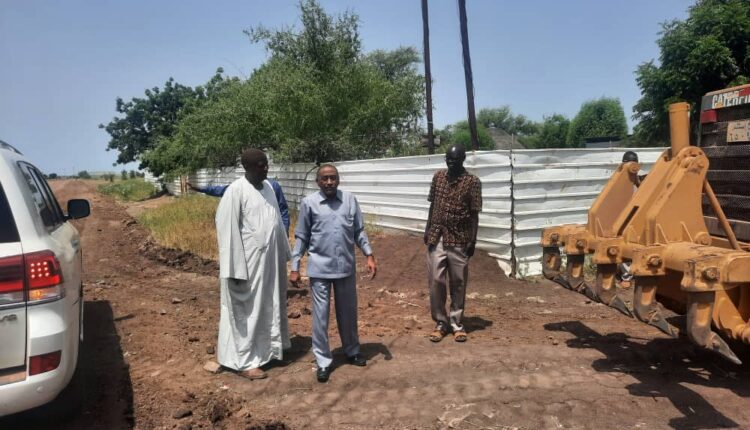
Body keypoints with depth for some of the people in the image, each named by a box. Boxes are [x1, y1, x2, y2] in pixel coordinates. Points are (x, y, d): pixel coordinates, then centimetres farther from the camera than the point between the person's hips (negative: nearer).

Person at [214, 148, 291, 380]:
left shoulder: (268, 187, 7)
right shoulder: (236, 191, -15)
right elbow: (227, 230, -17)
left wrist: (283, 253, 14)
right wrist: (235, 269, -19)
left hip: (270, 260, 7)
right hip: (248, 262, -7)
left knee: (269, 308, 18)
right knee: (246, 311, 5)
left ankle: (267, 349, 34)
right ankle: (244, 361, 17)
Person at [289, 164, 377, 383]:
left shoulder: (350, 200, 1)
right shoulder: (308, 203, -4)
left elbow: (359, 232, 8)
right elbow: (301, 237, 1)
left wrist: (369, 256, -1)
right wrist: (295, 267, -2)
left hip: (346, 267, 2)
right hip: (320, 268, -2)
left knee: (348, 312, 16)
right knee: (320, 316, 4)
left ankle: (352, 351, 35)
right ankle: (323, 361, 17)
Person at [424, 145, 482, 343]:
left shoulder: (472, 182, -5)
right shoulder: (438, 176, 6)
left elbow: (474, 214, -5)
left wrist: (472, 240, -9)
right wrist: (427, 229, 10)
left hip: (459, 240, -3)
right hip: (436, 237, 3)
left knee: (458, 283, 6)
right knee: (436, 281, 2)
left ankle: (456, 323, 20)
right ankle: (440, 322, 15)